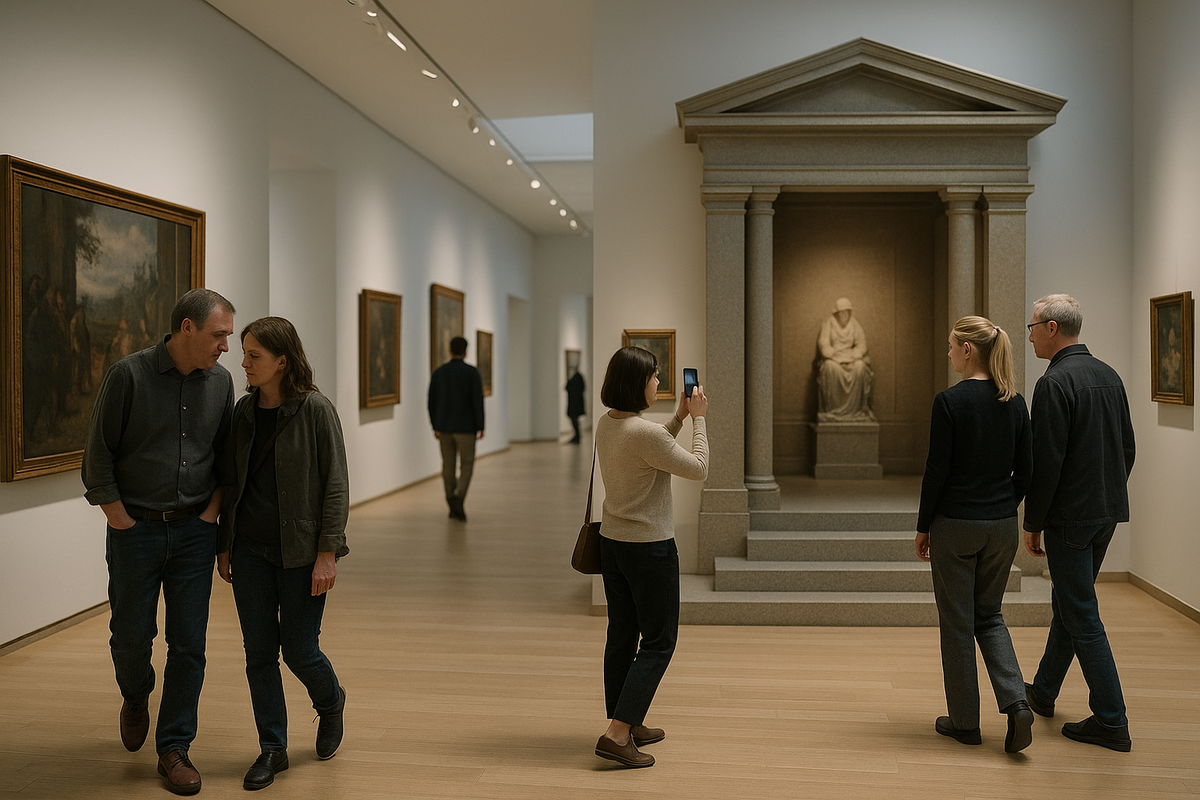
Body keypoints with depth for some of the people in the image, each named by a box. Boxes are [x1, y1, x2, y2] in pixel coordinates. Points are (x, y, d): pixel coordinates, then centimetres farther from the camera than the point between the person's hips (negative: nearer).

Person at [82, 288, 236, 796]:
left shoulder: (220, 382, 2)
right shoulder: (129, 375, -10)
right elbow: (98, 454, -6)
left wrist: (213, 506, 3)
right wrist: (119, 518, -6)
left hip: (194, 530, 3)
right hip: (136, 528, -3)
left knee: (189, 642, 3)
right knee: (131, 634, 7)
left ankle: (174, 748, 16)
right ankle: (135, 697, 41)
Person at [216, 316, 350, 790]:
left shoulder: (315, 410, -11)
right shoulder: (243, 411, 5)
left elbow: (335, 484, -11)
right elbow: (232, 481, 13)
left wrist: (328, 553, -15)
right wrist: (224, 545, 12)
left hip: (300, 550, -5)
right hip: (250, 550, 5)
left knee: (298, 649, 2)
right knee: (259, 650, 7)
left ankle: (331, 703, 35)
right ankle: (272, 749, 21)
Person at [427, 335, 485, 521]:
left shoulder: (438, 372, 3)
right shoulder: (472, 372, -8)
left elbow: (432, 402, 5)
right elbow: (478, 401, -12)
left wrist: (435, 426, 13)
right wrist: (480, 427, -6)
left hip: (444, 427, 4)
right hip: (465, 427, -3)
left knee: (448, 465, 10)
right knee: (467, 464, 6)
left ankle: (453, 507, 15)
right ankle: (458, 497, -16)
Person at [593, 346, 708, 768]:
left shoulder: (605, 424, 3)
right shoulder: (645, 433, -24)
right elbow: (698, 469, -13)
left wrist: (680, 416, 16)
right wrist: (698, 419, -3)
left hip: (612, 540, 9)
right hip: (649, 547, -8)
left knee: (622, 635, 15)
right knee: (658, 642, 2)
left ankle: (629, 725, 28)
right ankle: (616, 735, -2)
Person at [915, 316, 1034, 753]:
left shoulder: (950, 401, -15)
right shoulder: (1014, 402, 3)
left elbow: (937, 470, -14)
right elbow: (1025, 469, 7)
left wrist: (923, 526, -3)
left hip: (955, 524, -5)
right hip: (1001, 526, 6)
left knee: (957, 622, 8)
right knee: (989, 615, 19)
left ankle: (965, 721, 18)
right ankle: (1016, 704, 2)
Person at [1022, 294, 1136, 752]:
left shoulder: (1055, 383, -18)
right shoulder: (1110, 376, 9)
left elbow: (1046, 462, -19)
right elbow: (1127, 448, 14)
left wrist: (1033, 523, -11)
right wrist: (1110, 495, 21)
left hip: (1070, 515, -9)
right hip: (1108, 510, 9)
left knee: (1082, 615, 0)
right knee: (1068, 602, 20)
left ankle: (1111, 722, 6)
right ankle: (1043, 692, 34)